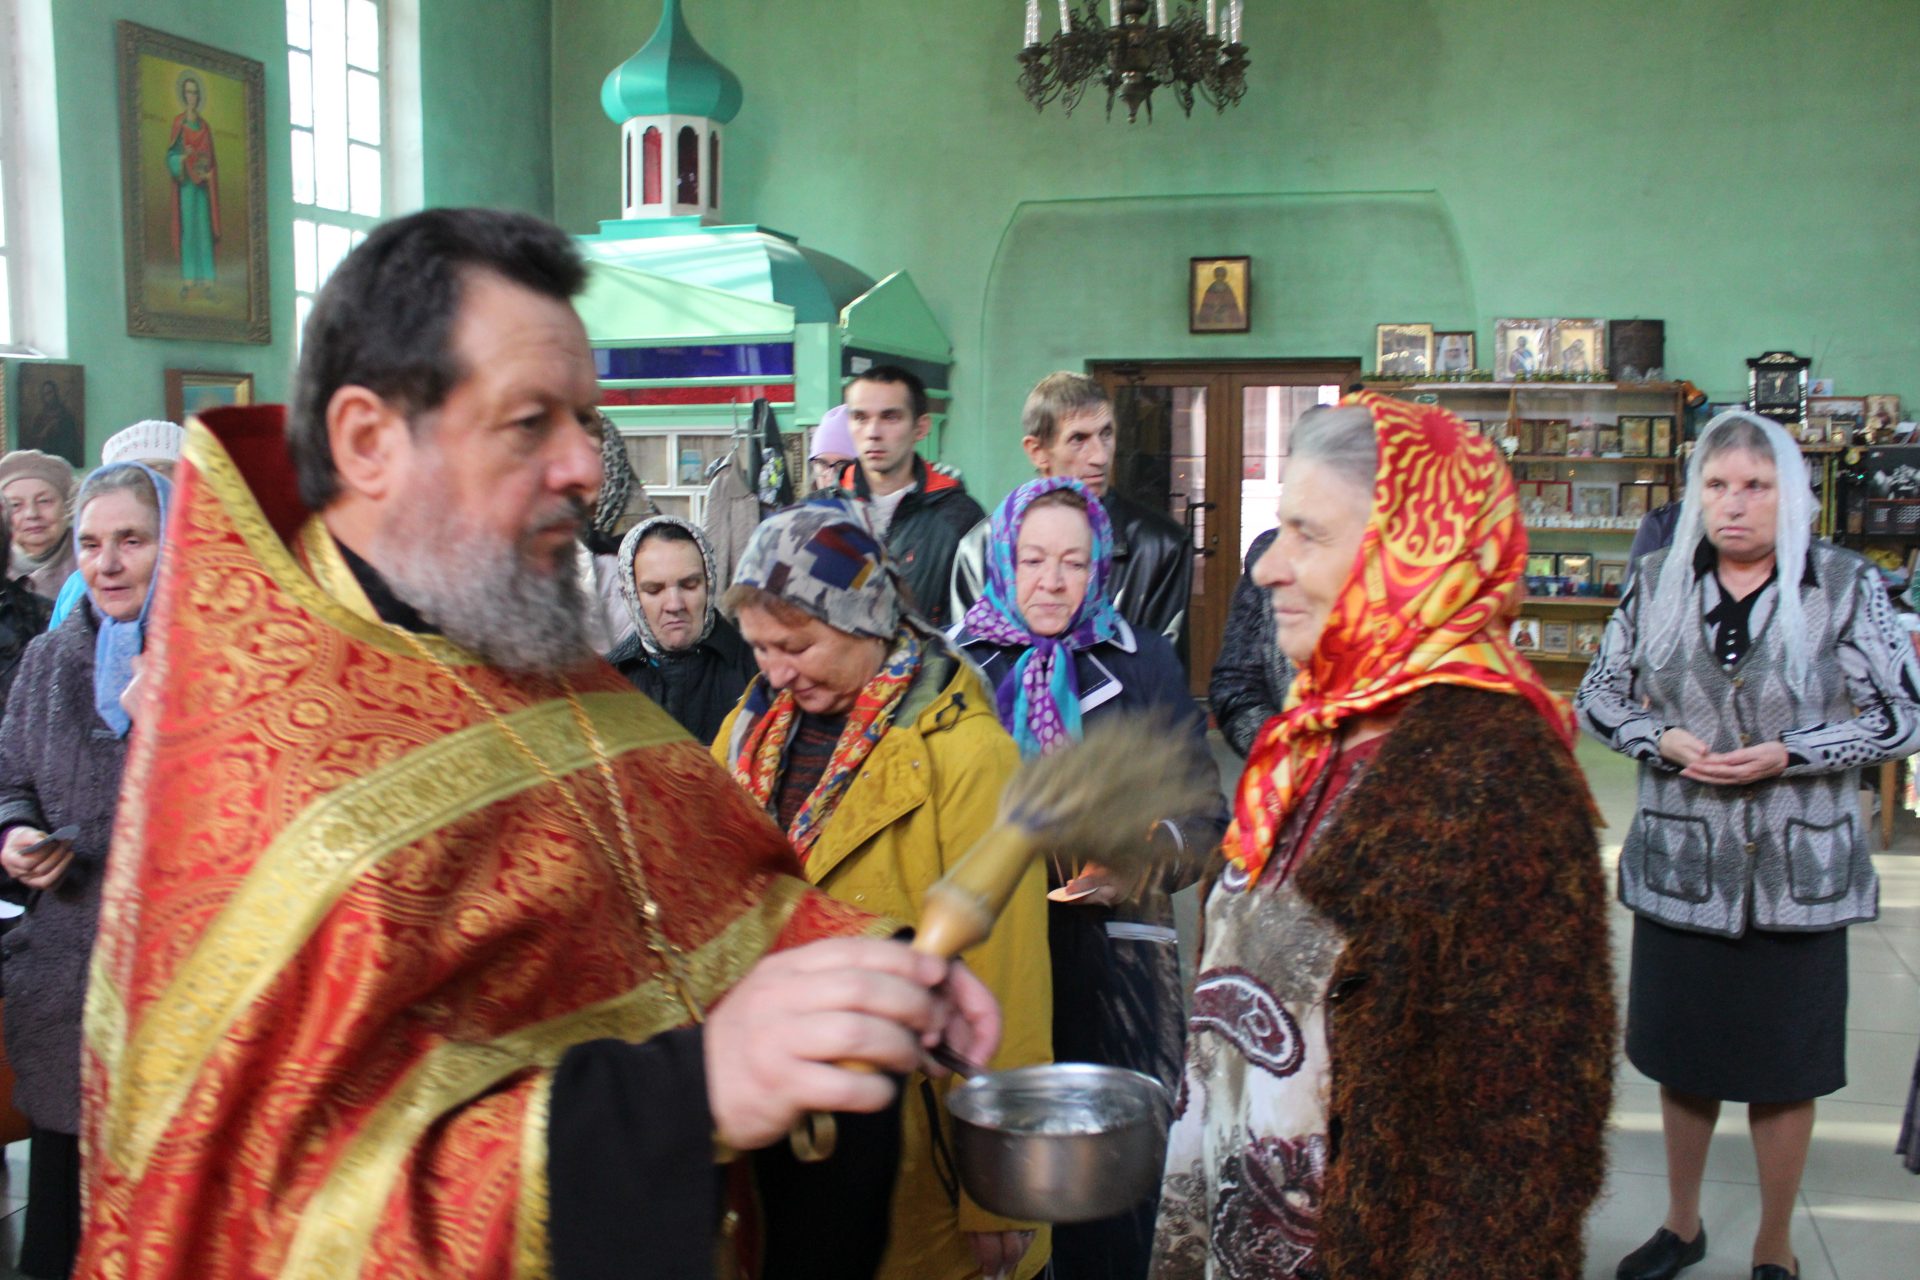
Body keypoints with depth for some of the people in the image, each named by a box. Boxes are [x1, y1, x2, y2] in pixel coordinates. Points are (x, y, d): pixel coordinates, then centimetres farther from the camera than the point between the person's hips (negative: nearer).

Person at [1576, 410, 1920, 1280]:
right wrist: (1663, 740, -12)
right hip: (1679, 863, 3)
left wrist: (1784, 755, -18)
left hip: (1798, 872, -2)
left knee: (1784, 1067, 10)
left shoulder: (1845, 586, -7)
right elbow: (1598, 695, 7)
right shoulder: (1658, 583, 1)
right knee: (1681, 1055, 16)